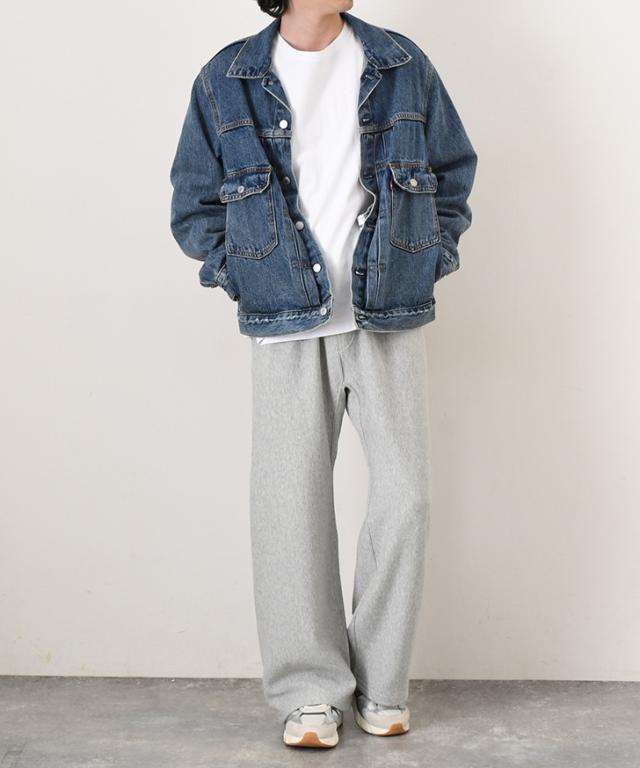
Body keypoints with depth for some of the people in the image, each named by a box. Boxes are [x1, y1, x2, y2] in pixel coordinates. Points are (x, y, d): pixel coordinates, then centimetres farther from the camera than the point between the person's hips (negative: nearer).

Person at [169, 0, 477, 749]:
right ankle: (309, 690, 14)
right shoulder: (226, 80, 4)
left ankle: (381, 683, 16)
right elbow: (194, 203, 10)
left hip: (389, 320, 1)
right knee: (292, 502, -1)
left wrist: (431, 260, 5)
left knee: (403, 495, -2)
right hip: (286, 326, -1)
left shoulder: (403, 67, 6)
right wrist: (243, 277, 0)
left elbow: (453, 173, 15)